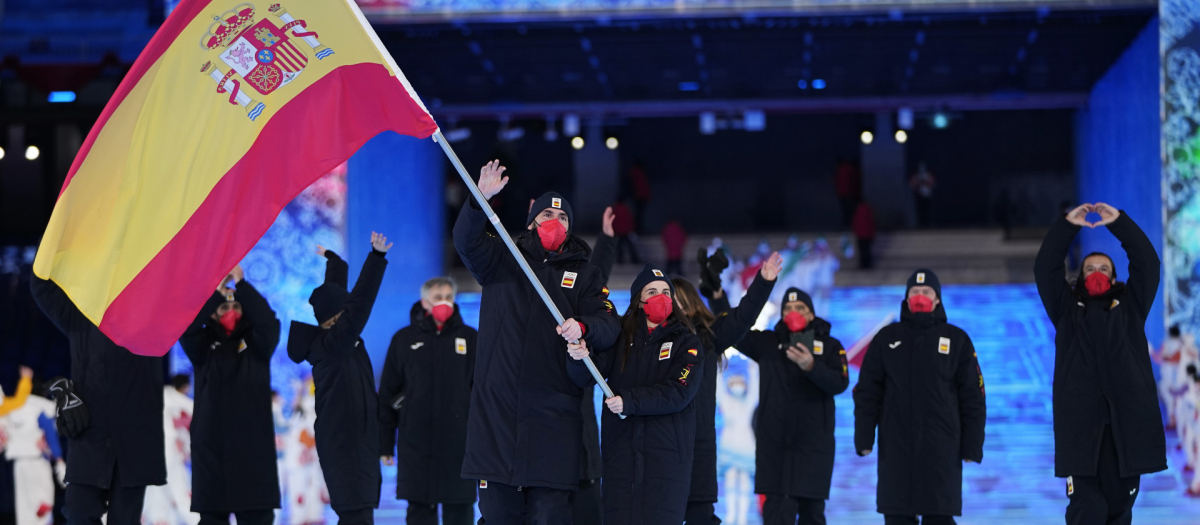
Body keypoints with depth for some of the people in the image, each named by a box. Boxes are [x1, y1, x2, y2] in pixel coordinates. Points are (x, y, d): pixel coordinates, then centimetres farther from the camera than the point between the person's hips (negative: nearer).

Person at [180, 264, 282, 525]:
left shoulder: (257, 342, 9)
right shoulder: (203, 344, 10)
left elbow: (268, 321, -11)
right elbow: (186, 327, -10)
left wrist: (241, 284, -13)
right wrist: (216, 291, -14)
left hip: (253, 444, -1)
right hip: (211, 443, 1)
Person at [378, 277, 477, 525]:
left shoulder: (468, 338, 8)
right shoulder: (404, 339, 7)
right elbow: (388, 393, 8)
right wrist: (385, 442, 4)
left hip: (459, 440, 0)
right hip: (416, 439, 0)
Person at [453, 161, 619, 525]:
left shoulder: (584, 275, 15)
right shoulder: (502, 262, 14)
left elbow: (609, 326, 2)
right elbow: (466, 240, -5)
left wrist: (583, 327, -21)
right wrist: (480, 199, -22)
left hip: (553, 412, 0)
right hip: (496, 409, 1)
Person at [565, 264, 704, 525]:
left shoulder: (687, 343, 5)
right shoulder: (620, 338, 10)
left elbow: (679, 393, -8)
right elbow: (587, 376, -2)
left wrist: (629, 402, -17)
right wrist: (580, 358, -25)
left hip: (667, 452, -2)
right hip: (621, 449, 2)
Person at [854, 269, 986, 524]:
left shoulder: (956, 339, 5)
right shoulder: (887, 338, 9)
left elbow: (973, 396, 4)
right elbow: (867, 392, 8)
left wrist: (972, 446, -1)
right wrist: (864, 437, -1)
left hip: (941, 448, -1)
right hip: (895, 447, 2)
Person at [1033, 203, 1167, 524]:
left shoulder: (1130, 307, 21)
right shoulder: (1067, 309, 19)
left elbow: (1147, 262, 13)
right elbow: (1045, 268, 11)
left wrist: (1118, 223, 7)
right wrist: (1067, 225, 5)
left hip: (1126, 420, 2)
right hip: (1080, 421, -2)